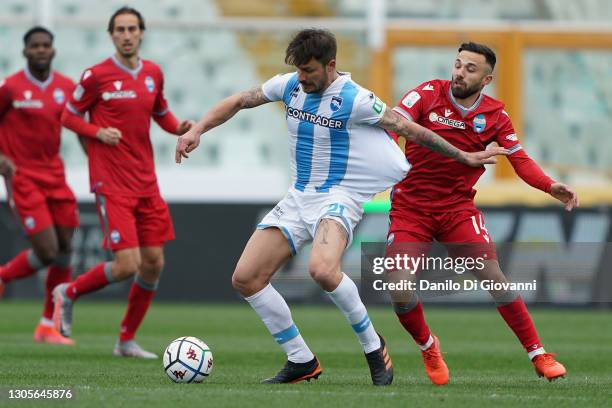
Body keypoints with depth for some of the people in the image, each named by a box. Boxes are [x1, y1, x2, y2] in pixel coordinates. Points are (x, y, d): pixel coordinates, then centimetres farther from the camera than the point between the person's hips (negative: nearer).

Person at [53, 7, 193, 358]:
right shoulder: (97, 75, -8)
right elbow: (69, 116, 1)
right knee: (128, 265, -14)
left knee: (154, 263, 4)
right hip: (111, 183, -6)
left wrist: (179, 128, 1)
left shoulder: (153, 73, 8)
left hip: (146, 183, 6)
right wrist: (98, 132, -16)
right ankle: (69, 294, 13)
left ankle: (127, 340, 18)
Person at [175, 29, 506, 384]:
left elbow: (411, 129, -8)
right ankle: (301, 363, 7)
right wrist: (196, 131, 2)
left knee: (322, 269, -36)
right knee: (246, 278, -4)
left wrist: (464, 157, -2)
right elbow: (238, 102, 15)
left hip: (339, 197, -7)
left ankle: (373, 344, -13)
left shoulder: (354, 99, -15)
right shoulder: (289, 86, 2)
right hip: (299, 197, 7)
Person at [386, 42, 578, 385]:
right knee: (399, 288, -13)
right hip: (411, 207, -1)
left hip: (458, 208, 1)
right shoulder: (428, 94, -6)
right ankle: (428, 347, 18)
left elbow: (520, 160, 1)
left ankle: (538, 355, -4)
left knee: (492, 275, -15)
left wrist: (551, 186, -17)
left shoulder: (494, 116, 0)